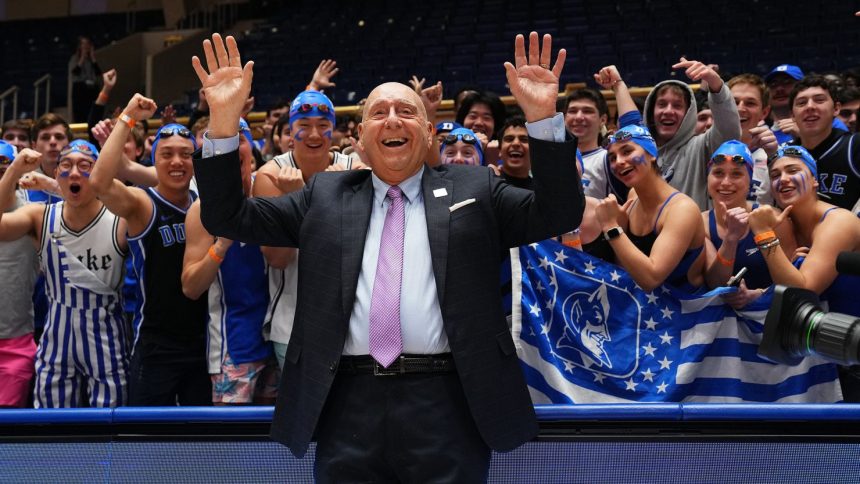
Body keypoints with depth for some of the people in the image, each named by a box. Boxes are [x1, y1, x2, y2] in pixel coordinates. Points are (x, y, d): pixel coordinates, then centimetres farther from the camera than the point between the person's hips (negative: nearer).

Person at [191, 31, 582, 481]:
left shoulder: (473, 188, 12)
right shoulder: (325, 196, 15)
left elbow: (557, 214, 3)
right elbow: (228, 217, 13)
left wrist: (542, 117, -9)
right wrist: (223, 121, 0)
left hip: (446, 405, -1)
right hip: (349, 406, 2)